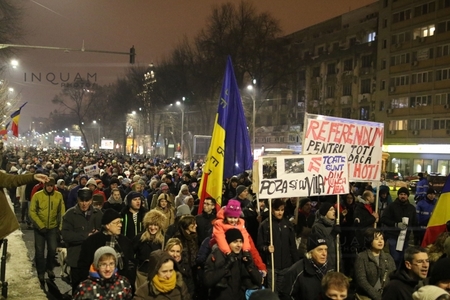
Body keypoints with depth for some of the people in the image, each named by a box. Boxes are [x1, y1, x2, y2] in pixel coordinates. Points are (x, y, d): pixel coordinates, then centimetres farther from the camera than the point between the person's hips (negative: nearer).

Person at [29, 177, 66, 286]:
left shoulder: (59, 195, -6)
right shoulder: (37, 195, -12)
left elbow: (62, 212, 0)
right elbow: (32, 212, -11)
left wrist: (61, 226, -4)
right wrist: (41, 226, -16)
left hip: (53, 227, 1)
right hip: (39, 228, -1)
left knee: (53, 249, 4)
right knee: (40, 251, 4)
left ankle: (50, 268, 29)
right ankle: (41, 273, 20)